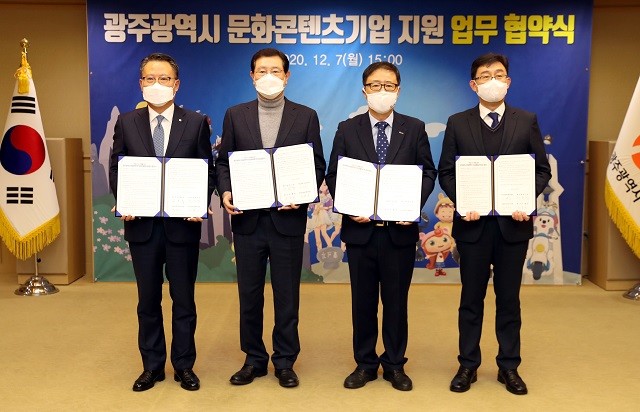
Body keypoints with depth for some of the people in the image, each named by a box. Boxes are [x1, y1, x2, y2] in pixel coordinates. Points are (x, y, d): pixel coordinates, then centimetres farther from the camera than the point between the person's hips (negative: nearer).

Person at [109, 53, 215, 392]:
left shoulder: (196, 123, 1)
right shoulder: (126, 123, 5)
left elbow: (208, 171, 0)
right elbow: (116, 169, 6)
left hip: (183, 223, -1)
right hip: (142, 224, 2)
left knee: (183, 299, 9)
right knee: (148, 300, 12)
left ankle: (184, 365, 23)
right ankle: (152, 366, 26)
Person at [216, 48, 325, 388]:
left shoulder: (306, 116, 3)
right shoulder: (235, 115, 7)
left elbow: (317, 166, 2)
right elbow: (224, 161, 8)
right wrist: (225, 191, -10)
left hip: (288, 218, -1)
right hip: (247, 219, 2)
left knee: (287, 294, 7)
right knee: (249, 294, 10)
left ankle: (285, 362, 21)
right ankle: (254, 359, 25)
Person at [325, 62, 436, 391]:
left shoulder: (414, 128, 5)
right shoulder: (347, 129, 4)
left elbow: (427, 172, 3)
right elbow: (333, 176, 4)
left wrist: (414, 204, -13)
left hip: (400, 229, 0)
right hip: (360, 228, 0)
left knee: (396, 301, 10)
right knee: (362, 301, 10)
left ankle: (395, 364, 24)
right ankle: (365, 364, 25)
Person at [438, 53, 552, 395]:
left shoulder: (526, 121, 4)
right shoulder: (457, 123, 3)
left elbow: (542, 169, 3)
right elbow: (445, 171, 2)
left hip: (513, 222, 1)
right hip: (473, 222, 0)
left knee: (509, 298, 10)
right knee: (471, 298, 9)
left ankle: (509, 366, 23)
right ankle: (468, 365, 21)